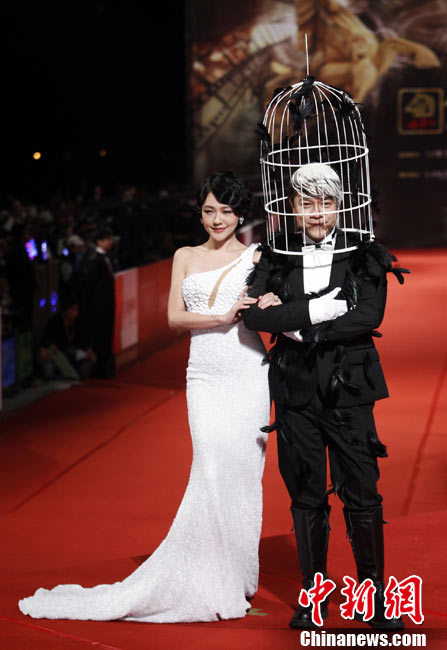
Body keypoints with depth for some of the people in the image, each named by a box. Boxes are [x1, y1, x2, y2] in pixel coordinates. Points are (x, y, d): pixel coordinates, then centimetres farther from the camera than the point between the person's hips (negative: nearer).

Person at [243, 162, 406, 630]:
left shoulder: (364, 257, 1)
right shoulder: (276, 259, 5)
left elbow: (369, 316, -13)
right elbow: (254, 315, -10)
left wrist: (293, 321, -12)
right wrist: (317, 310, -19)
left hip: (348, 388, -1)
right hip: (296, 391, 2)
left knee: (362, 495, 0)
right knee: (306, 497, 9)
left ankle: (374, 596, 13)